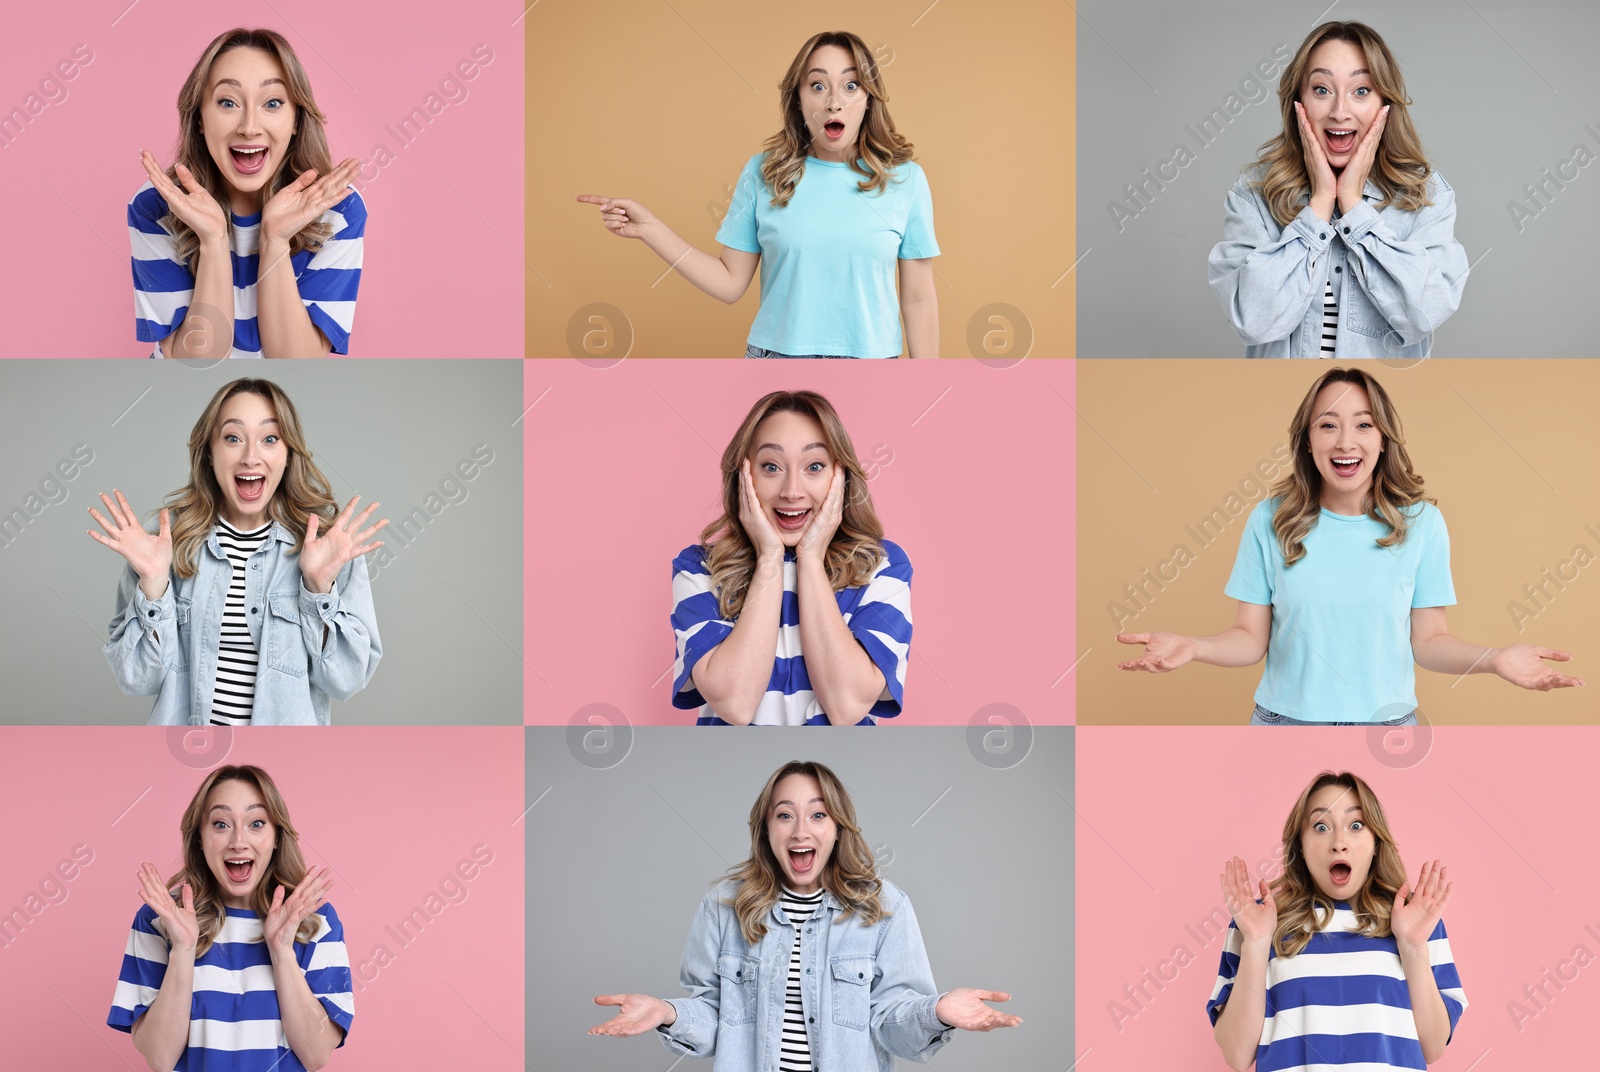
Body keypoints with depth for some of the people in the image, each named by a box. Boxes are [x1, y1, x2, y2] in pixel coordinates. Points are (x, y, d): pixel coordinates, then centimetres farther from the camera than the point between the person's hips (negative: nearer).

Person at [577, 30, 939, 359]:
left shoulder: (903, 179, -2)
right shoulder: (763, 173, 0)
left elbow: (919, 299, 0)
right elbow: (730, 283, 1)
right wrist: (650, 229, -6)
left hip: (870, 356, 0)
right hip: (777, 352, 1)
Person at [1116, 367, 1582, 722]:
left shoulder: (1420, 522, -3)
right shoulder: (1269, 520, -4)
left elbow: (1427, 640, -1)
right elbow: (1251, 637, -3)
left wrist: (1496, 660, -20)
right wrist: (1192, 647, -23)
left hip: (1387, 719, 0)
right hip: (1285, 717, 0)